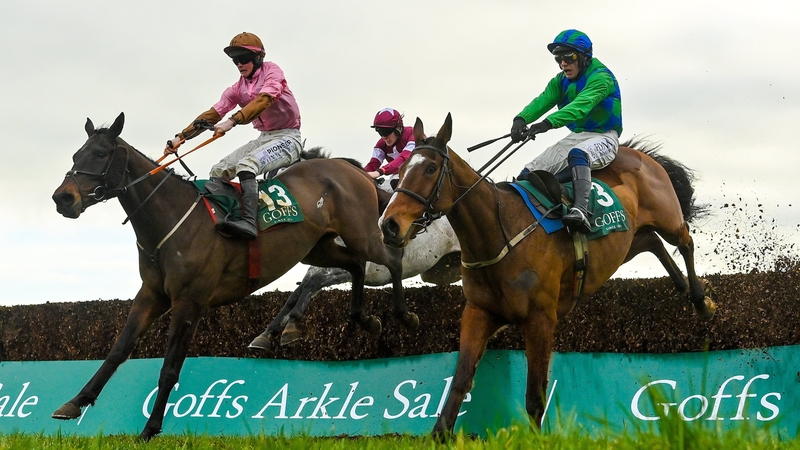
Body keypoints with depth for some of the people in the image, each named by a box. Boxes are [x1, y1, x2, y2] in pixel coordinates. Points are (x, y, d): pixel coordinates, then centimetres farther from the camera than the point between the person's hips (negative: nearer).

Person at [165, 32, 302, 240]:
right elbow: (213, 114, 4)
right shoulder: (238, 88, 10)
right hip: (263, 138, 8)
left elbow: (263, 100, -27)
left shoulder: (272, 71, -8)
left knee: (246, 165, -33)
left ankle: (249, 221, -49)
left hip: (287, 137, -8)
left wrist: (233, 121, -40)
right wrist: (181, 137, -7)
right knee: (218, 172, -3)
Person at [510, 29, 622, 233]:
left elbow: (581, 104, -32)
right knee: (528, 174, -6)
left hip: (603, 137, -8)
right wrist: (521, 119, -31)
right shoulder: (561, 81, 8)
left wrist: (549, 122, -46)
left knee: (577, 154, -41)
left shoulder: (601, 77, -15)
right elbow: (542, 101, -9)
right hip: (575, 137, 8)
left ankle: (581, 209, -57)